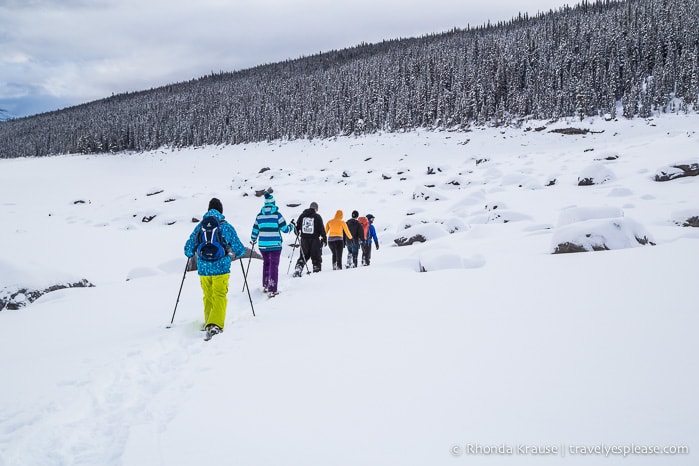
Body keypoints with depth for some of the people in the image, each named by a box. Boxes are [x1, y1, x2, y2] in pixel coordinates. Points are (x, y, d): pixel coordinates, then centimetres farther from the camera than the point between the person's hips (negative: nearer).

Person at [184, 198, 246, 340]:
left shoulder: (199, 227, 5)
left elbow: (188, 250, 7)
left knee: (208, 297, 19)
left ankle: (209, 324, 28)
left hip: (203, 269, 3)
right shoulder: (226, 227, -1)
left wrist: (193, 254, 30)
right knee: (219, 297, -5)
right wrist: (236, 253, 26)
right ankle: (215, 325, -23)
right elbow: (240, 250, 3)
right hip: (221, 268, -3)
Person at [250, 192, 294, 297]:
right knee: (274, 265, -1)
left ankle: (265, 286, 31)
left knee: (266, 263, 21)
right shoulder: (277, 214, -8)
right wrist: (291, 226, 16)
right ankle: (272, 290, -5)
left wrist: (253, 240, 32)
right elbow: (285, 229, -6)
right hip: (275, 245, -4)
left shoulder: (259, 215, 5)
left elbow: (255, 230, 13)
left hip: (262, 245, 4)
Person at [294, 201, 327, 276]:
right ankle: (316, 270, 7)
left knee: (303, 256, 13)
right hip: (314, 240, -4)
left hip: (304, 239, 4)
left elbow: (297, 226, 12)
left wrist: (297, 233, 30)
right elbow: (321, 229, -5)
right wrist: (324, 238, 4)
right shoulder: (317, 217, -6)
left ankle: (298, 268, -3)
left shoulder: (302, 215, 7)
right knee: (316, 256, 7)